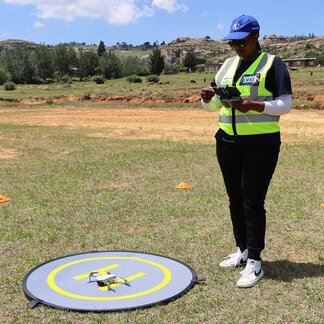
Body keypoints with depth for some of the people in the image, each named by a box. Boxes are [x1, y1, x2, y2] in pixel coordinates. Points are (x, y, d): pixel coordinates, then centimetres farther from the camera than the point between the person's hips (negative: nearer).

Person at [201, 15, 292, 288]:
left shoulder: (273, 65, -6)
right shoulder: (228, 65, 13)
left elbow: (285, 104, -12)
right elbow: (213, 105, 16)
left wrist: (251, 105, -26)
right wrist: (208, 98, -8)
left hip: (261, 143, -6)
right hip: (227, 142, 7)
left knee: (253, 202, -5)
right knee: (235, 199, 13)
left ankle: (255, 263, 5)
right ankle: (242, 250, 28)